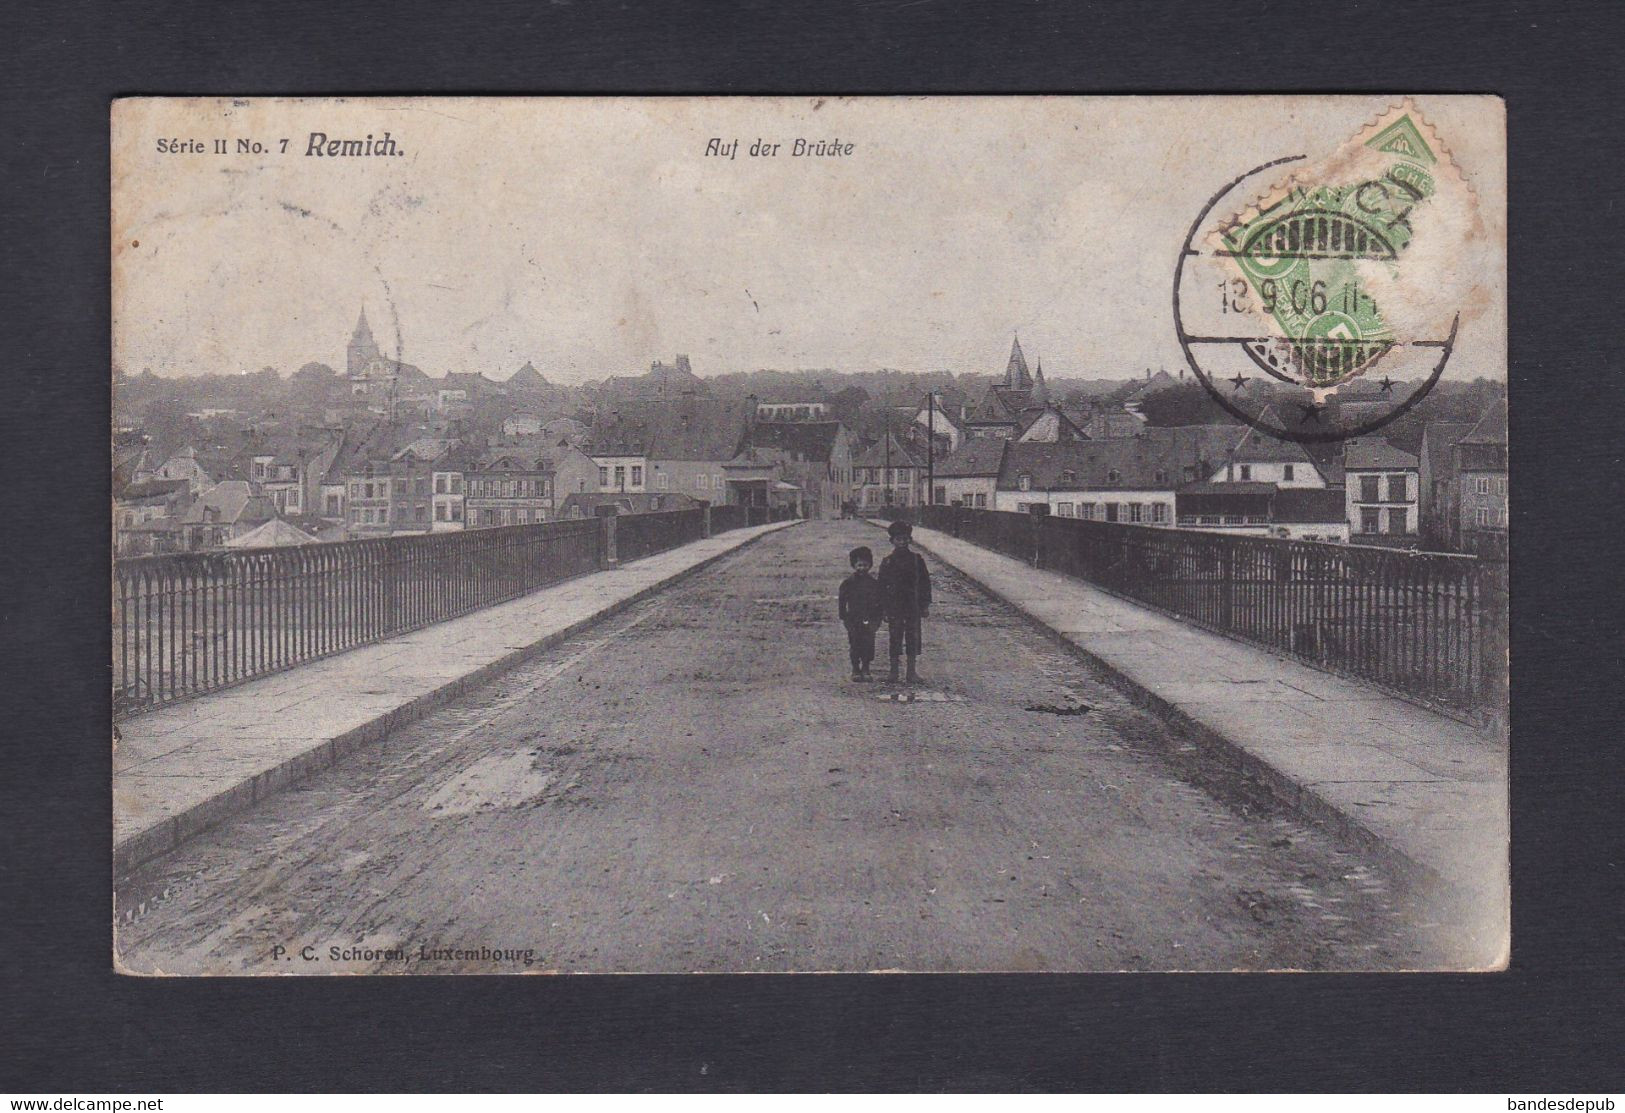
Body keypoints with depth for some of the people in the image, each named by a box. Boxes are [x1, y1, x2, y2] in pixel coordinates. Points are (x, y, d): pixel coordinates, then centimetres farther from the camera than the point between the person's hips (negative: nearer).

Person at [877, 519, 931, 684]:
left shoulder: (917, 559, 2)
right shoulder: (887, 561, 0)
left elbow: (925, 582, 5)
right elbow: (882, 586, 3)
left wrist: (925, 604, 2)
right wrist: (883, 608, -1)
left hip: (913, 605, 1)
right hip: (894, 606, -1)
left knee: (913, 637, 4)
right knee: (895, 638, 3)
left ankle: (911, 671, 12)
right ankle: (894, 672, 10)